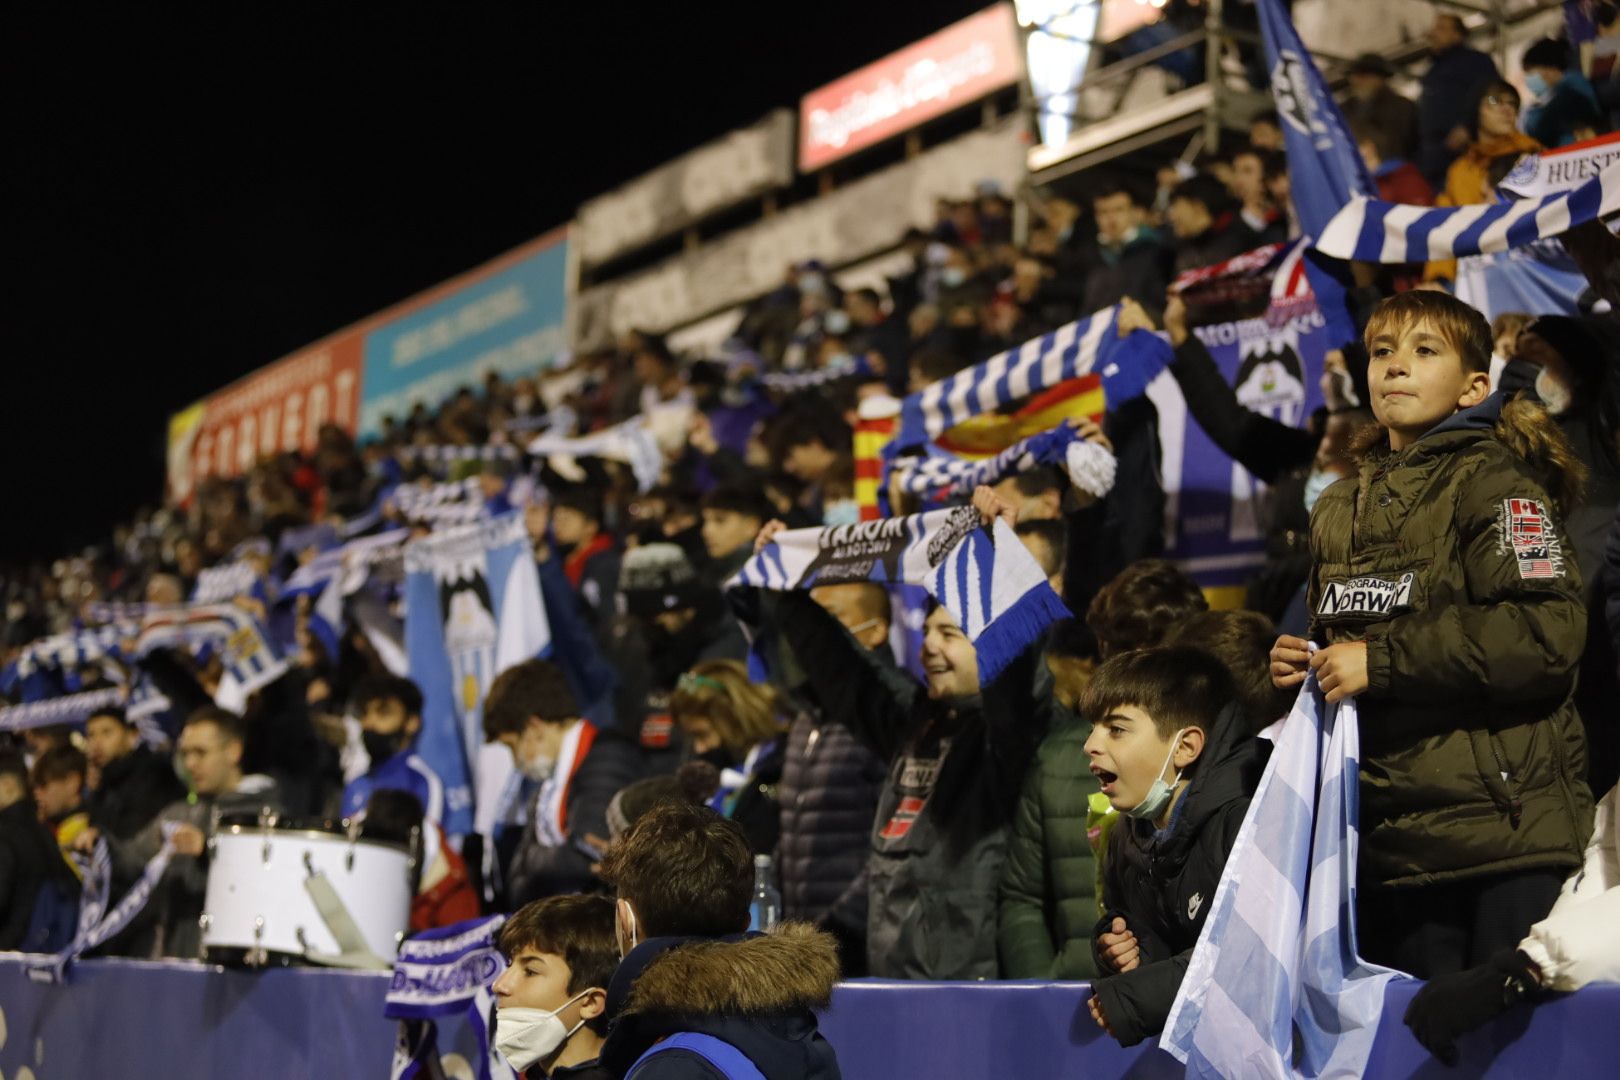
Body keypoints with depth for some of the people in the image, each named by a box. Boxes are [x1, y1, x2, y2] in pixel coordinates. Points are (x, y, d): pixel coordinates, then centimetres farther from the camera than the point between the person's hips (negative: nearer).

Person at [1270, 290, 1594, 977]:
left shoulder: (1493, 481, -6)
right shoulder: (1339, 510, 18)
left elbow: (1548, 632, -20)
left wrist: (1383, 661, -18)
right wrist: (1304, 662, 9)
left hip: (1501, 827, -7)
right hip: (1392, 839, 7)